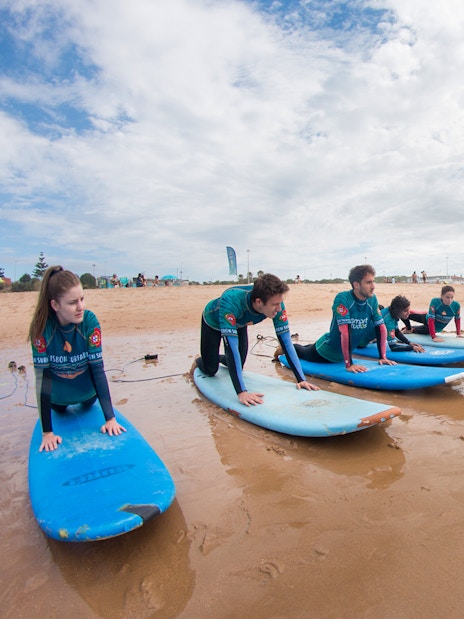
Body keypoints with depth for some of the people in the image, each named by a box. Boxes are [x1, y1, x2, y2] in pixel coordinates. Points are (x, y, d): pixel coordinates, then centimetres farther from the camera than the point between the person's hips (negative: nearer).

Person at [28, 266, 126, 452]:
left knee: (88, 406, 32)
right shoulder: (41, 326, -33)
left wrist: (110, 418, -28)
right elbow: (42, 376, -30)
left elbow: (98, 369, -28)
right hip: (58, 393, 0)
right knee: (59, 410, 30)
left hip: (87, 389, 1)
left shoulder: (90, 321, -31)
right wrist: (47, 432, -30)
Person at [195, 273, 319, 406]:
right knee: (210, 371, 0)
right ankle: (199, 361, 35)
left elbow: (286, 341, -29)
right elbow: (232, 346, -51)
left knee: (239, 368, 9)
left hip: (238, 323, 4)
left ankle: (221, 358, 42)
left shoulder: (276, 304, -34)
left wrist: (301, 379, -32)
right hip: (213, 323, -4)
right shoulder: (231, 301, -48)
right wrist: (241, 392, -53)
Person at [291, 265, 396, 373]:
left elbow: (381, 328, -10)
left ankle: (311, 346, 59)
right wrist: (349, 364, -40)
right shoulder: (342, 299, -33)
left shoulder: (372, 299, -16)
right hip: (327, 351, -5)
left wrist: (383, 357, -13)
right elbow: (345, 332, -38)